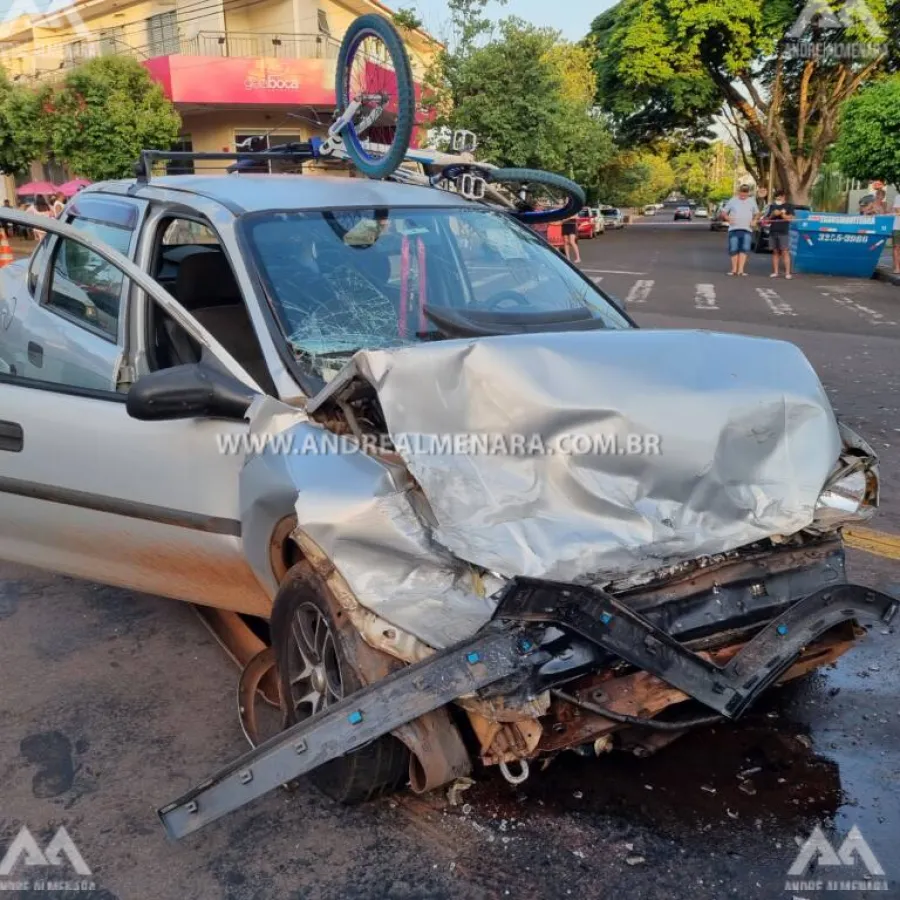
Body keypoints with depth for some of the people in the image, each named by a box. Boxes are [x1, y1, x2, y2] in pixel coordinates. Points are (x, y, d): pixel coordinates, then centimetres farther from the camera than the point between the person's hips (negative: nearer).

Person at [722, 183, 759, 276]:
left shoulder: (752, 201, 11)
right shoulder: (733, 200, 4)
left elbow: (757, 213, 20)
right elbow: (724, 211, 7)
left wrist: (754, 220, 1)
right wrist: (728, 218, -11)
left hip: (747, 230, 1)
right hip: (734, 229, -1)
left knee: (744, 249, -10)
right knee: (734, 249, 0)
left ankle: (740, 270, -14)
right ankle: (734, 269, 10)